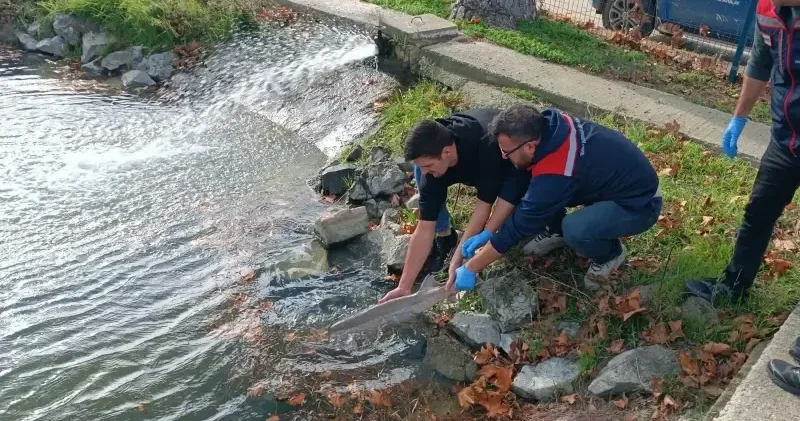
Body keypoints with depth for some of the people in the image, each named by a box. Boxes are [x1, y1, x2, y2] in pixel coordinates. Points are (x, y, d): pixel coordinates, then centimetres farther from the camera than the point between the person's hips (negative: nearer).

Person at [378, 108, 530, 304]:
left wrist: (457, 260, -39)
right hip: (469, 162, 4)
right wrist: (404, 287, -29)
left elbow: (483, 206, -37)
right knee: (419, 172, -22)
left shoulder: (487, 145, -45)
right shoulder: (433, 160, -30)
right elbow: (424, 230, -28)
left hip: (516, 160, -4)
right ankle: (444, 236, -5)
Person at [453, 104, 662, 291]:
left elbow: (520, 224, -25)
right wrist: (488, 232, -3)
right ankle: (556, 230, 18)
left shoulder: (555, 174, -35)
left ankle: (610, 253, -1)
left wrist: (470, 269, -15)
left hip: (639, 203, -7)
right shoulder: (548, 127, -14)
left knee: (575, 230, -34)